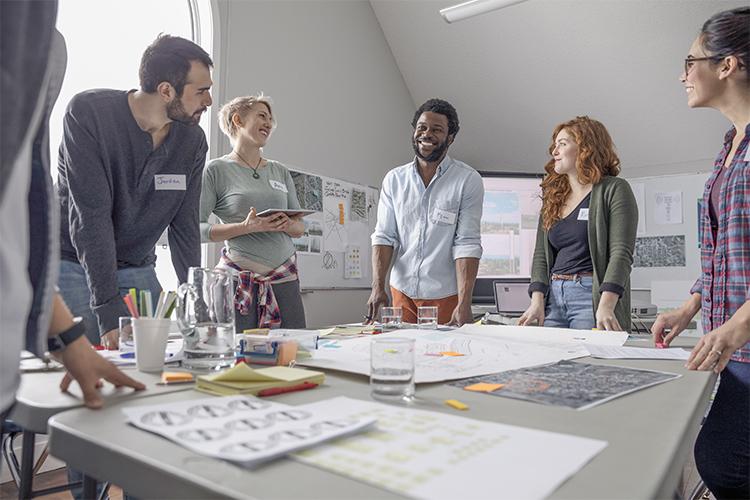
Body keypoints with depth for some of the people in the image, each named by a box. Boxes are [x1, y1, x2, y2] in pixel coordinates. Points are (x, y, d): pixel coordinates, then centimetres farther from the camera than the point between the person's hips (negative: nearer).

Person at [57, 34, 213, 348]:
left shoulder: (193, 140, -5)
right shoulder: (88, 113, -18)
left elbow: (184, 227, -2)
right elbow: (90, 216, -24)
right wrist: (109, 311, -28)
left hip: (137, 270, 4)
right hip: (73, 263, -4)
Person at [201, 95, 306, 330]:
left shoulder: (281, 171, 15)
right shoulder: (217, 169, 1)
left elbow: (300, 227, 16)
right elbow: (196, 228, -5)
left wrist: (286, 224, -6)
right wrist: (246, 227, -16)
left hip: (285, 277, 4)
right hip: (238, 279, -4)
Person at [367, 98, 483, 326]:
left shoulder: (468, 180, -7)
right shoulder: (394, 179, 4)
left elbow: (467, 244, -13)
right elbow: (384, 236, 0)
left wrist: (464, 303, -20)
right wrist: (378, 287, -12)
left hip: (446, 294, -2)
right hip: (402, 290, 3)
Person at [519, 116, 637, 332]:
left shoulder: (614, 190, 0)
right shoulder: (552, 198, 17)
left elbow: (621, 253, -11)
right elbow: (540, 255, 11)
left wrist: (605, 306, -23)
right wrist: (537, 301, -4)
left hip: (593, 296, -5)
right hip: (552, 297, 5)